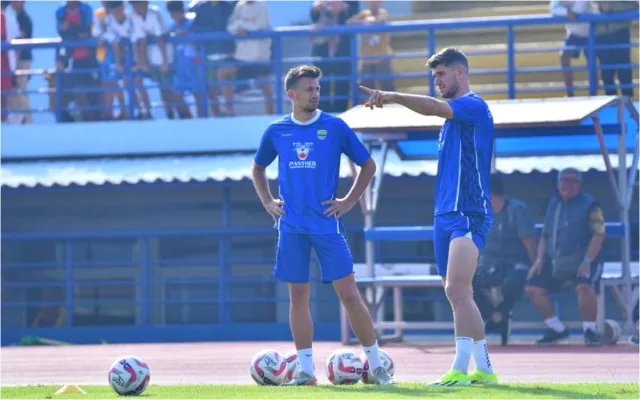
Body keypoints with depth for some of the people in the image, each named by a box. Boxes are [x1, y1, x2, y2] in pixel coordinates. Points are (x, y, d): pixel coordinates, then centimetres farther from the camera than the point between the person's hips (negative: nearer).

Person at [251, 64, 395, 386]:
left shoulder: (334, 127, 1)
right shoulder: (276, 132, 7)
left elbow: (368, 165, 8)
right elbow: (258, 169, 24)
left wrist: (350, 201, 0)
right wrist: (268, 202, 11)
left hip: (327, 224, -2)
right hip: (292, 226, 2)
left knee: (349, 293, -5)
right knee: (298, 296, 3)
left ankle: (377, 365, 2)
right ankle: (305, 369, 9)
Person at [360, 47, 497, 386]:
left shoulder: (474, 106, -8)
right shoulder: (454, 113, 20)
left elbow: (434, 107, -26)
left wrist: (393, 97, -31)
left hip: (468, 215, -10)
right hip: (446, 215, 10)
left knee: (457, 291, -17)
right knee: (459, 296, 9)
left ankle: (460, 371, -20)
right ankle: (484, 369, 14)